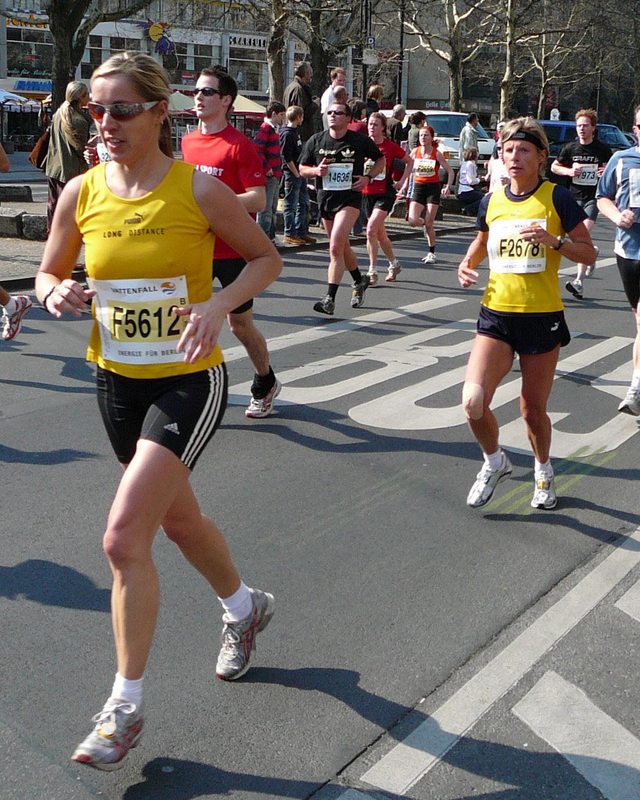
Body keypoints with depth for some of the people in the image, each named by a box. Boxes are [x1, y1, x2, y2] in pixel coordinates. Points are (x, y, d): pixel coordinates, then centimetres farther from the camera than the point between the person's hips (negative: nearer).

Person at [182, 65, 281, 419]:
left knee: (240, 324, 7)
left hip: (233, 251, -5)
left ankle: (266, 384, 32)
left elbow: (258, 200, -18)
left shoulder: (240, 145, -12)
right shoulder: (188, 141, 8)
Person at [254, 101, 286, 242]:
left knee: (272, 209, 15)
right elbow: (257, 149, -24)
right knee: (265, 209, -9)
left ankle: (270, 237, 23)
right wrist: (267, 168, -20)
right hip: (268, 176, -10)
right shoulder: (265, 128, -11)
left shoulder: (273, 129, 19)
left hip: (274, 176, 10)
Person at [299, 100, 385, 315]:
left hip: (350, 198, -5)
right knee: (342, 247, 17)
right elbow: (302, 169, 11)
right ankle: (359, 281, 42)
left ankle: (330, 299, -20)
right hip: (325, 198, 5)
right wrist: (316, 170, -10)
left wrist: (368, 177, -4)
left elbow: (380, 159, 13)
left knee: (336, 247, -20)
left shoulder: (360, 141, -2)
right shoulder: (316, 141, 4)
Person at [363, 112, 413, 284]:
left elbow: (409, 161, 9)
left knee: (371, 229, -21)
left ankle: (372, 271, -16)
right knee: (380, 234, 14)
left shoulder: (390, 146, -5)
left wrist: (402, 181, 0)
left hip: (385, 194, -4)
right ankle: (394, 264, 35)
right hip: (368, 193, 5)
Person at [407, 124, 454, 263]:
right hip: (418, 188, 2)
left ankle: (432, 253, 9)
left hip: (433, 188, -2)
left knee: (429, 224, -4)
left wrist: (448, 187, -12)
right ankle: (425, 222, 24)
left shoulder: (437, 154, -5)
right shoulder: (415, 152, 1)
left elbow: (450, 171, 1)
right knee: (413, 221, -13)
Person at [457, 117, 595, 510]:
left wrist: (554, 241, -19)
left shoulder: (557, 197, -5)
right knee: (474, 403, -13)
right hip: (496, 314, 3)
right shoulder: (492, 201, 5)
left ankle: (543, 470, 37)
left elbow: (589, 253, -2)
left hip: (543, 317, -2)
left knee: (533, 408, 7)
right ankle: (495, 462, 17)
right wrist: (467, 264, 5)